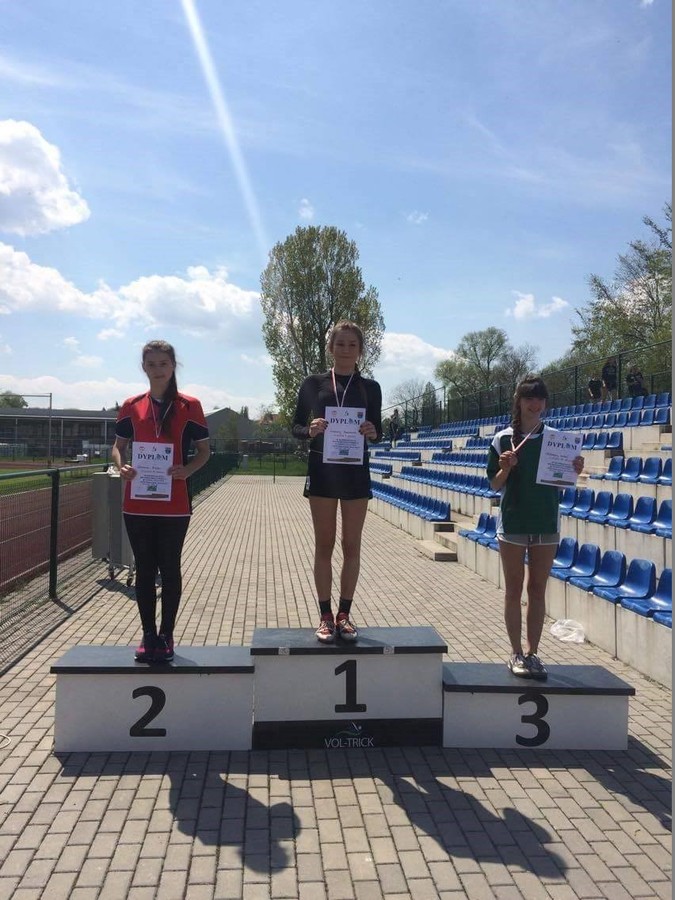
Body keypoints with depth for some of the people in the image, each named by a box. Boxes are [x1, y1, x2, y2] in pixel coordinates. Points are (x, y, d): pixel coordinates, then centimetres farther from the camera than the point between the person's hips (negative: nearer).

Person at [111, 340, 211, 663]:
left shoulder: (189, 406, -1)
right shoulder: (132, 406, 6)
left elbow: (204, 450, 3)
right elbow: (118, 446, 13)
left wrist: (187, 469, -17)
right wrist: (121, 465, -9)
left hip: (174, 504, -2)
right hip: (137, 502, 2)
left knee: (169, 569, 6)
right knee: (144, 569, 10)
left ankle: (166, 636, 18)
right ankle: (148, 635, 21)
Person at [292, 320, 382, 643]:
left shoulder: (370, 387, 6)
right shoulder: (314, 383, 3)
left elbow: (378, 430, 10)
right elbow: (296, 426, 5)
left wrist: (373, 433, -13)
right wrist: (310, 430, -17)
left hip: (355, 471, 1)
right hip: (322, 469, -1)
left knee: (351, 545, 5)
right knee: (324, 544, 3)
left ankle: (344, 614, 16)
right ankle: (325, 616, 12)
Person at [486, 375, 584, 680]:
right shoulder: (503, 439, -3)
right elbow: (495, 485, 0)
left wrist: (574, 471, -12)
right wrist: (505, 468, -19)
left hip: (546, 524, 2)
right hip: (513, 523, -2)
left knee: (537, 590, 9)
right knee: (514, 589, 7)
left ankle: (532, 653, 20)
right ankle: (516, 653, 17)